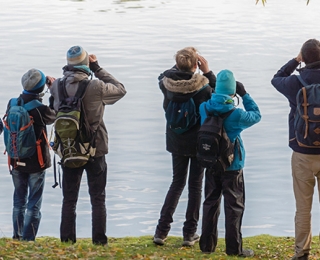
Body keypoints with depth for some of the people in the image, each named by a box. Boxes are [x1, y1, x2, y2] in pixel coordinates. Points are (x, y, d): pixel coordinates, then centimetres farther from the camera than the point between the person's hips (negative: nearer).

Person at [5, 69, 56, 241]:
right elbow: (55, 116, -1)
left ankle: (17, 237, 25)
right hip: (36, 163, -5)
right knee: (34, 204, 4)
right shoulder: (41, 110, -21)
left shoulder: (12, 104, -6)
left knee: (19, 201, 19)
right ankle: (28, 239, 2)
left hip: (16, 162, 5)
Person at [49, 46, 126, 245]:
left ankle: (67, 241, 11)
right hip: (95, 150, -3)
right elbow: (120, 90, -1)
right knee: (98, 199, 8)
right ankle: (99, 241, 6)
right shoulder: (96, 86, -18)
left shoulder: (57, 86, -8)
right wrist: (97, 68, 0)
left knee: (69, 199, 12)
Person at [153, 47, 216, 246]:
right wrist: (208, 72, -6)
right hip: (198, 141, -3)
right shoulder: (202, 86, -22)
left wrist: (180, 65, 7)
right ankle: (190, 233, 11)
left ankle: (161, 230, 12)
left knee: (177, 182, 17)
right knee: (195, 185, 9)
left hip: (176, 141, 4)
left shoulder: (167, 83, -12)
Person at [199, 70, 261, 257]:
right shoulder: (235, 114, -21)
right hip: (232, 166, -4)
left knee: (211, 203, 15)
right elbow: (256, 115, -5)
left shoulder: (204, 108, -9)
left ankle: (207, 244, 19)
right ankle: (234, 248, 7)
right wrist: (244, 94, 0)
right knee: (234, 206, 5)